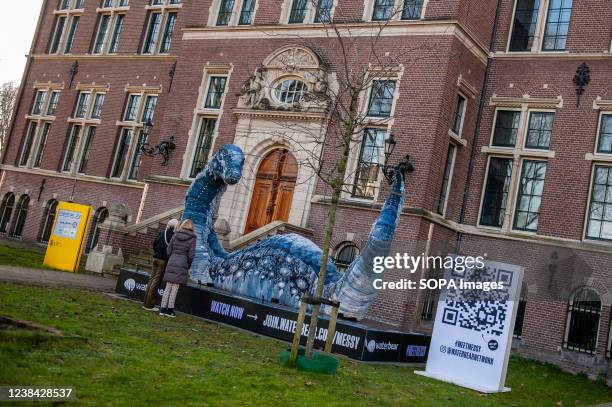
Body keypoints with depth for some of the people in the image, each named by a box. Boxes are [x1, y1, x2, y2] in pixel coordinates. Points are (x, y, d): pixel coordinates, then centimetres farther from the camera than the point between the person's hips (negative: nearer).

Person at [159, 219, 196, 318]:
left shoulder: (175, 235, 6)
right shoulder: (192, 238, -3)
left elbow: (169, 250, 5)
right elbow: (191, 255, -6)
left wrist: (170, 261, 15)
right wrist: (188, 267, 7)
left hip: (172, 262, 3)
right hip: (182, 264, -3)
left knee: (168, 287, 8)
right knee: (175, 287, 2)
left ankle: (163, 309, 10)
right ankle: (170, 309, 4)